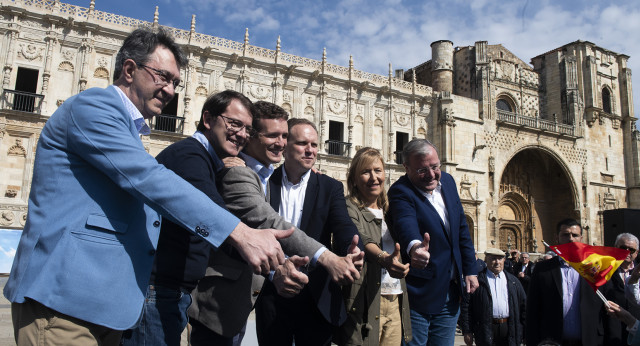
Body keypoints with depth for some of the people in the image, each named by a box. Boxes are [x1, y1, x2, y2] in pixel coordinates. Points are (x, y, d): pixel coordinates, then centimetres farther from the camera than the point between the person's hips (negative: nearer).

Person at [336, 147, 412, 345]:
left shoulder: (389, 210, 15)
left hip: (395, 302, 6)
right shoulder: (349, 209, -6)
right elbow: (361, 239, -25)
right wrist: (383, 258, -42)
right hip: (365, 302, -6)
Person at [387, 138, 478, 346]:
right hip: (418, 297, -6)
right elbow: (406, 224, -39)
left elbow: (462, 228, 11)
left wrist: (470, 270, 8)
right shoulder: (401, 192, -18)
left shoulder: (447, 181, 4)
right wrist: (414, 247, -60)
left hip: (450, 295, 7)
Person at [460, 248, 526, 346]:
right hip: (486, 330, -3)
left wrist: (525, 330, 6)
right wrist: (467, 331, -8)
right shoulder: (477, 280, 0)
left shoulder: (513, 281, 13)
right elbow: (466, 305, -3)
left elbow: (523, 304, 13)